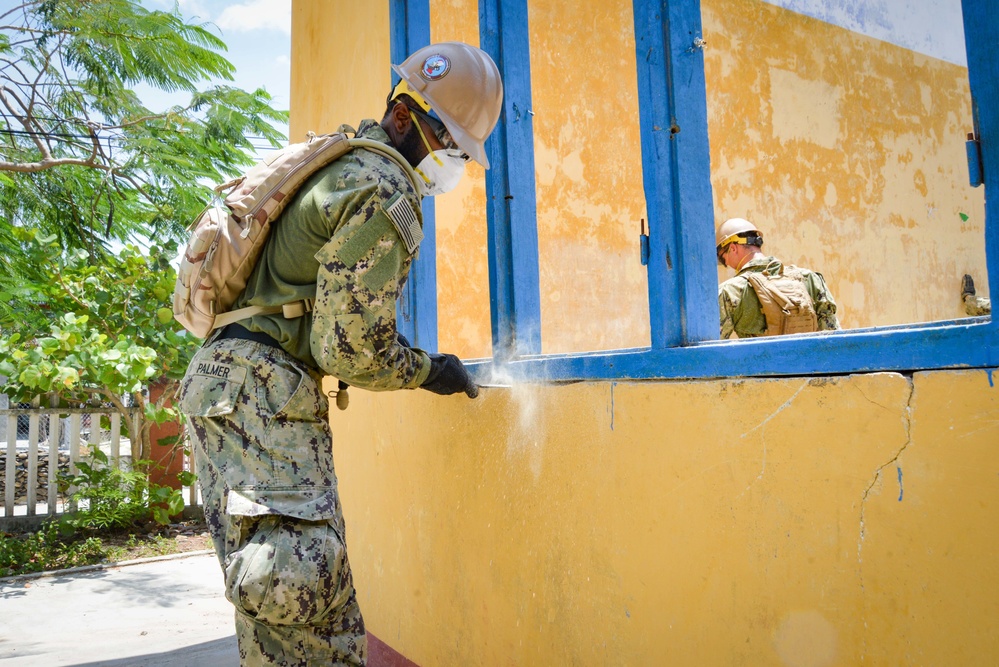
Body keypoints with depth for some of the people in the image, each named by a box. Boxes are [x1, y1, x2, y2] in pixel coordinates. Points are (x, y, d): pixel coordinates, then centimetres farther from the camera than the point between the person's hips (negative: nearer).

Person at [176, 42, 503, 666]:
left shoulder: (347, 160, 18)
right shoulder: (384, 197, -14)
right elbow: (349, 351, -15)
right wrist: (427, 370, 2)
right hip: (256, 387, -10)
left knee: (323, 590, 10)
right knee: (295, 593, -13)